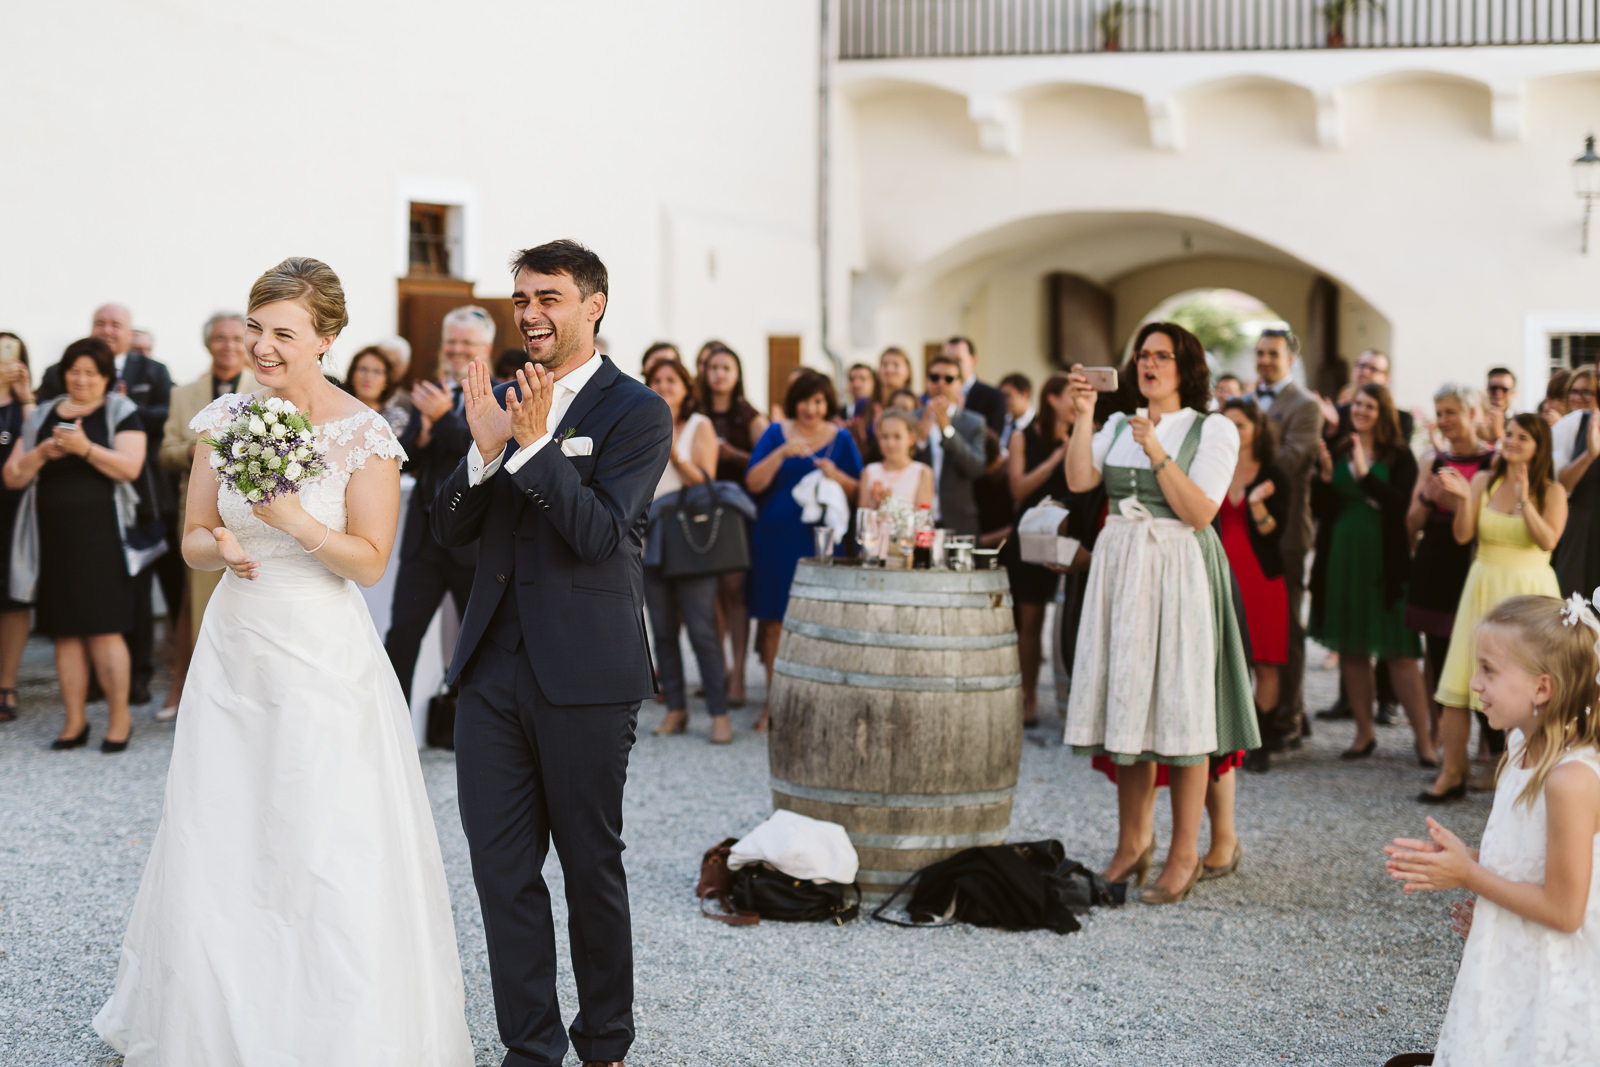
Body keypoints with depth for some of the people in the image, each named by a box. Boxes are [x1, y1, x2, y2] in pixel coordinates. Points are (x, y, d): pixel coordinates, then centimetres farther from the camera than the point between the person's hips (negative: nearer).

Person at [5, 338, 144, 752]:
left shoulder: (120, 411, 4)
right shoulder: (42, 416, 15)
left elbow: (130, 467, -10)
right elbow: (12, 477, 11)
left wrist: (85, 448, -22)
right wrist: (42, 454, -8)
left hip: (100, 535, -4)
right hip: (54, 536, 4)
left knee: (103, 628, -8)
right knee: (65, 632, 4)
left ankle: (120, 718, 1)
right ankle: (75, 721, 9)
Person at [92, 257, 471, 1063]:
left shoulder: (363, 434, -8)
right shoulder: (224, 420, 4)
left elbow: (370, 560, -8)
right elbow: (193, 540, 10)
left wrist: (296, 522, -23)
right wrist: (221, 547, -13)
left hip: (324, 656, -4)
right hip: (235, 647, 4)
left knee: (329, 845, -3)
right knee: (218, 839, 6)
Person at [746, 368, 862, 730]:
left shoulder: (840, 438, 6)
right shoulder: (776, 433, 5)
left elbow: (858, 492, 7)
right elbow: (754, 483, -4)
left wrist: (836, 476, -13)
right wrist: (782, 453, -17)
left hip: (820, 542, 0)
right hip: (775, 541, 0)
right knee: (775, 620, 2)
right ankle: (773, 699, 10)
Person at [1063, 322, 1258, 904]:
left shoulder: (1213, 430, -1)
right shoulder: (1120, 425, 13)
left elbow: (1199, 513, -11)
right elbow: (1079, 481, -2)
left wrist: (1157, 452, -17)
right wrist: (1083, 417, -8)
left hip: (1178, 572, -5)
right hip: (1119, 567, 5)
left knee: (1179, 708, -4)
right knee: (1125, 704, 7)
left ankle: (1185, 855, 4)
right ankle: (1133, 842, 19)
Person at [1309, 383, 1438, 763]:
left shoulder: (1399, 457, -1)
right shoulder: (1336, 452, 8)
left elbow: (1401, 503, -16)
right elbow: (1320, 508, 3)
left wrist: (1364, 475, -25)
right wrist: (1326, 474, -14)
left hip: (1383, 561, -4)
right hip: (1342, 559, 4)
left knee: (1400, 654, -5)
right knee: (1350, 650, 8)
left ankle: (1424, 738, 0)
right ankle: (1364, 734, 18)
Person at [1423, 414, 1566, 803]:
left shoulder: (1552, 491, -1)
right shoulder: (1484, 481, 5)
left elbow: (1548, 541, -14)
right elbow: (1463, 535, -1)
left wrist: (1525, 500, -24)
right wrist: (1464, 499, -18)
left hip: (1529, 590, -2)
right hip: (1485, 586, 2)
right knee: (1459, 682, -2)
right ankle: (1452, 774, 4)